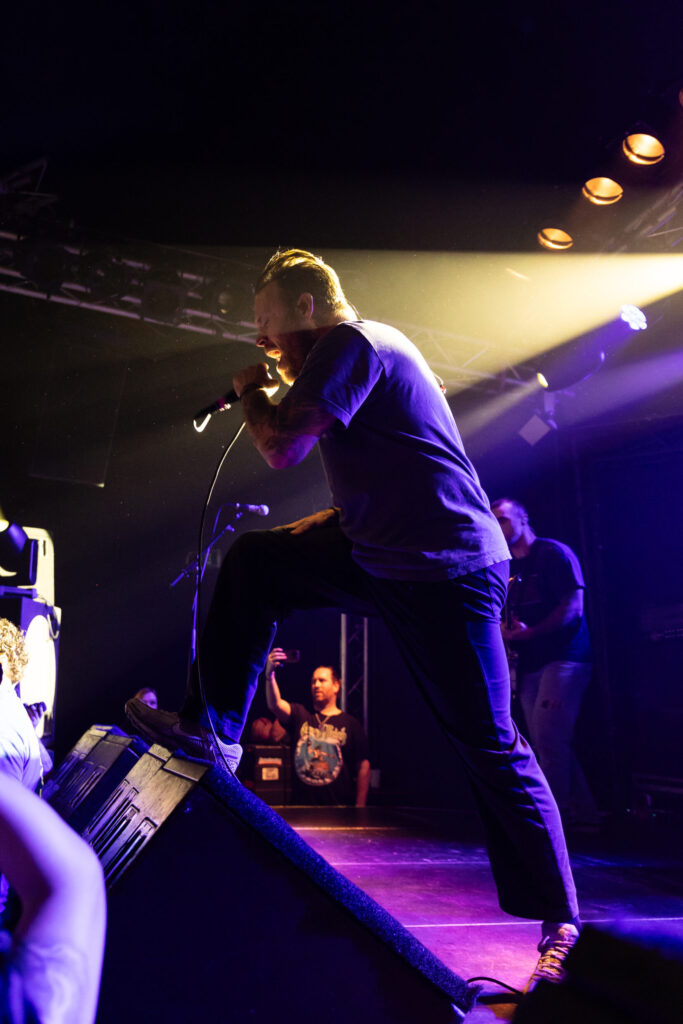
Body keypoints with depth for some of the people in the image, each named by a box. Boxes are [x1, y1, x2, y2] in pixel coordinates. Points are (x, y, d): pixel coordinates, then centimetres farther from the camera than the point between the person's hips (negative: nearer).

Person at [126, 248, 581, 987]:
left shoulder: (351, 342, -12)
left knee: (490, 747, -2)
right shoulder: (362, 351, 19)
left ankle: (560, 922, 14)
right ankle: (211, 731, 13)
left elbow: (282, 447, -22)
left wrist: (251, 395, -3)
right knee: (252, 561, 9)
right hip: (382, 554, 10)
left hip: (445, 572, -10)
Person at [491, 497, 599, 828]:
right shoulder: (508, 568, 17)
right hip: (530, 664, 8)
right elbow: (506, 619, 21)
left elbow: (573, 606, -12)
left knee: (546, 736, -16)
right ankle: (583, 811, 16)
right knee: (547, 742, 6)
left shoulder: (554, 553, -4)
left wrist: (530, 633, -20)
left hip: (564, 656, -7)